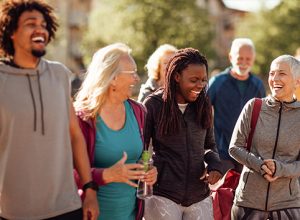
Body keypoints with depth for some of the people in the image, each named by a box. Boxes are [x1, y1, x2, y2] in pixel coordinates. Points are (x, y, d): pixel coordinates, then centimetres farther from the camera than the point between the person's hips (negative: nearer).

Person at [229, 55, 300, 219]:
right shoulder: (253, 107, -2)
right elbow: (235, 147, 0)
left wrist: (280, 169, -20)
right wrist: (259, 165, -16)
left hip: (287, 202, 0)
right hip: (248, 198, 0)